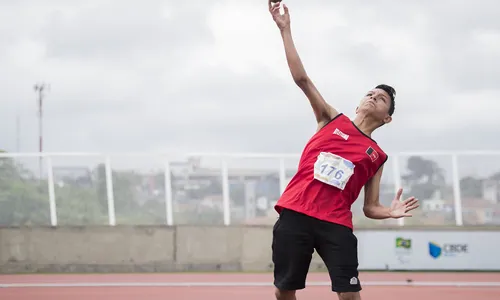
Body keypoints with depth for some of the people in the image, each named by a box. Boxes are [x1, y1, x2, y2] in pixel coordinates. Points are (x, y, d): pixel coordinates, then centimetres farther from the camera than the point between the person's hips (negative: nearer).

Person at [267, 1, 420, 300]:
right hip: (295, 214, 0)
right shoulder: (332, 120, 15)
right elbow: (302, 79, 9)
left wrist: (390, 212, -9)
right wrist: (285, 30, 4)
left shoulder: (377, 157, 15)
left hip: (336, 224, 0)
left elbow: (370, 207, 15)